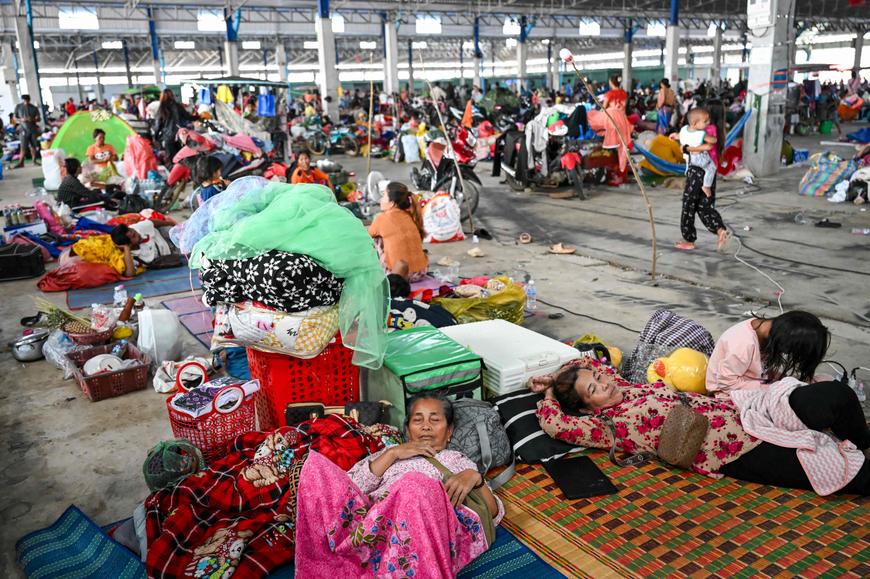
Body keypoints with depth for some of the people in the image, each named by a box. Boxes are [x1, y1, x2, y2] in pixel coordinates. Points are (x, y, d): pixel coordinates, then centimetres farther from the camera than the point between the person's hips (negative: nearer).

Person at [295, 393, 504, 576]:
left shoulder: (457, 460, 32)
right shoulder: (388, 453, 36)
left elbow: (494, 515, 17)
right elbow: (347, 487, 15)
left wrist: (475, 478, -2)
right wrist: (392, 453, 10)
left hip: (431, 531, -2)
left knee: (415, 486, -37)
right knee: (316, 466, -20)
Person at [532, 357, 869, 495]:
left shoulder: (626, 387, 13)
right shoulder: (608, 425, -7)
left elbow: (588, 362, 27)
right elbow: (552, 422, -17)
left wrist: (553, 376, 12)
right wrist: (550, 390, 3)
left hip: (740, 411, 7)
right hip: (735, 452, -7)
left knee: (836, 394, -7)